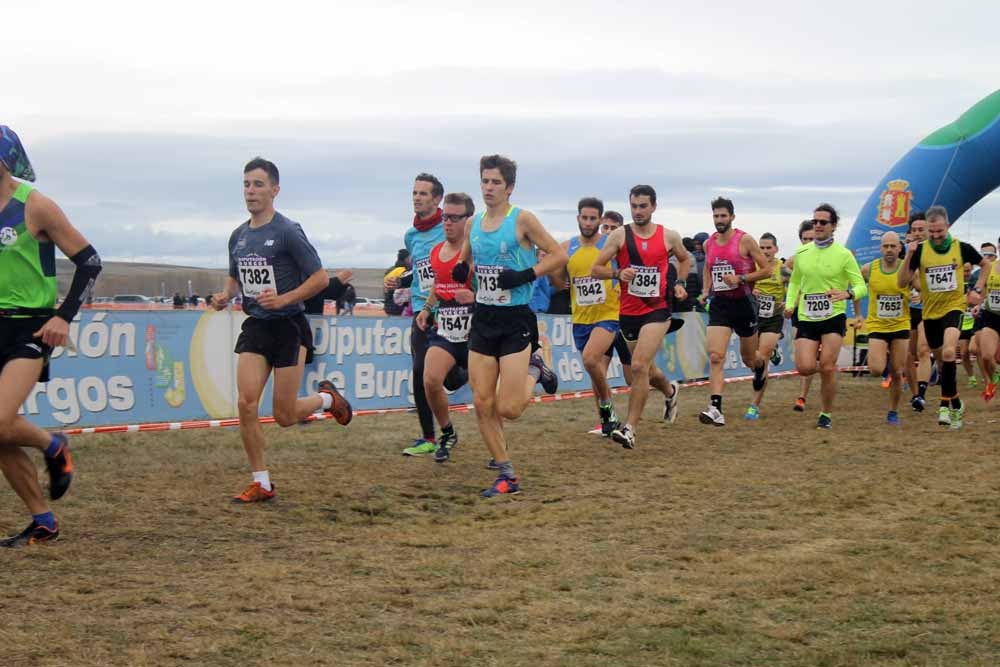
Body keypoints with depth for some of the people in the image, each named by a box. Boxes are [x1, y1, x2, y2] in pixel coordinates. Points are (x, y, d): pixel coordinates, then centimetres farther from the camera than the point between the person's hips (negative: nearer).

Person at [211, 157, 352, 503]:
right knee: (246, 403, -10)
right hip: (255, 326, 5)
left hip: (288, 326, -5)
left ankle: (327, 398, 32)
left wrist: (284, 299, -23)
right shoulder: (238, 236, 8)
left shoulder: (288, 232, -12)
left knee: (284, 416, -1)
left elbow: (321, 278, -12)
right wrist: (226, 294, 2)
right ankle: (261, 483, 1)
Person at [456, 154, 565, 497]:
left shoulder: (522, 219, -8)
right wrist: (461, 270, 2)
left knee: (508, 409, -9)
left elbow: (559, 254, -7)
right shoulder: (473, 223, 9)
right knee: (482, 403, 0)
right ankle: (507, 476, 10)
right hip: (483, 319, 6)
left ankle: (534, 370, 22)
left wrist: (526, 275, -18)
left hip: (516, 319, -6)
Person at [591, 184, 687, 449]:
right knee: (646, 368, 18)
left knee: (639, 366, -19)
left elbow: (685, 259, 22)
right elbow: (595, 269, -3)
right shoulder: (619, 236, -2)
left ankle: (630, 428, -16)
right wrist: (617, 273, -20)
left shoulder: (669, 236, 1)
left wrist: (678, 284, 8)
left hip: (658, 310, -3)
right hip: (628, 312, 3)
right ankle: (670, 391, 52)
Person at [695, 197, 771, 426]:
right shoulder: (708, 244, 6)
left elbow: (767, 269, -7)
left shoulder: (745, 240, -9)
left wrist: (741, 279, -19)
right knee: (715, 357, -15)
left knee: (749, 359, 14)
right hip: (719, 304, 3)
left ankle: (761, 366, 52)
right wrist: (705, 290, 9)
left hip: (743, 303, -3)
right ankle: (716, 409, -21)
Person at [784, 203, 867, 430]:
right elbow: (795, 282, 21)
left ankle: (826, 414, 10)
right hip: (807, 318, 3)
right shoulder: (801, 253, 7)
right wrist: (790, 304, 4)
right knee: (804, 368, -10)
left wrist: (848, 294, -27)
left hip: (834, 317, -3)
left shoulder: (843, 255, -4)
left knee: (827, 368, -9)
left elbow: (861, 286, -5)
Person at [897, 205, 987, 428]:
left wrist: (977, 292, 5)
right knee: (942, 362, 14)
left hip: (954, 308, -3)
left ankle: (946, 405, -18)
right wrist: (908, 256, -22)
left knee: (949, 353, -26)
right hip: (930, 312, 3)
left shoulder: (961, 248, -6)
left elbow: (985, 265, 13)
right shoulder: (919, 250, -6)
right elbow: (903, 282, -10)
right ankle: (956, 404, 32)